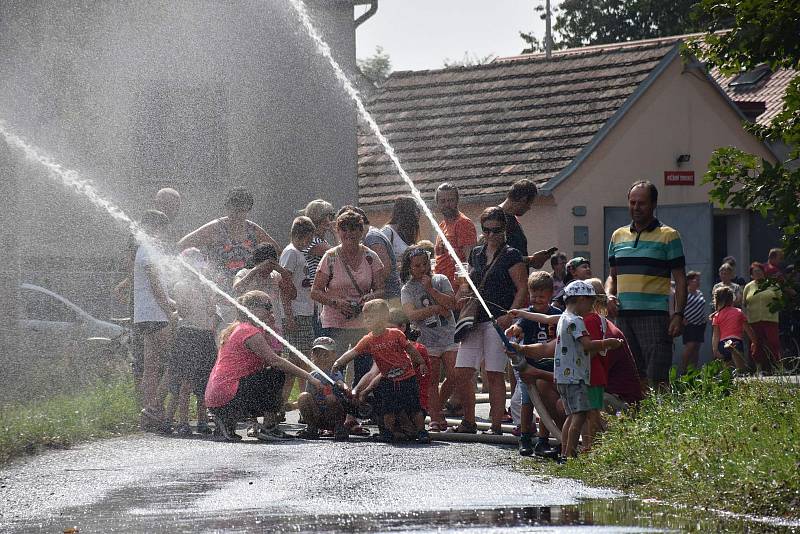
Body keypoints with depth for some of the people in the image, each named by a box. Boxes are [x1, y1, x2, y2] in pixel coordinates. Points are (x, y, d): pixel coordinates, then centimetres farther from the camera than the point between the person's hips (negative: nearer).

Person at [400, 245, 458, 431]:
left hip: (449, 337, 1)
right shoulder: (407, 289, 2)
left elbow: (452, 303, -6)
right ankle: (436, 417, 1)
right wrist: (437, 308, -15)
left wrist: (430, 290, -12)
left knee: (454, 377, -7)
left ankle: (437, 406, 15)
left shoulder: (440, 280, 6)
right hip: (427, 340, -1)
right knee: (432, 380, -3)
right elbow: (411, 314, -14)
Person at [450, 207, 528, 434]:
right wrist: (463, 295, 7)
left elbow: (523, 290, -7)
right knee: (462, 373, 0)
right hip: (475, 319, 6)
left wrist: (510, 316, -18)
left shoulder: (511, 256, -2)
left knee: (494, 374, -6)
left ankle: (496, 425, -1)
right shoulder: (476, 254, 17)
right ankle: (468, 422, 13)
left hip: (499, 320, -6)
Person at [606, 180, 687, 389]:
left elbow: (680, 279, 0)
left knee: (656, 380, -11)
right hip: (623, 315, 5)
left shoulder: (668, 236, 2)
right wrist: (608, 295, 3)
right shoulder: (618, 236, 17)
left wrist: (678, 314, -10)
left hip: (654, 316, -5)